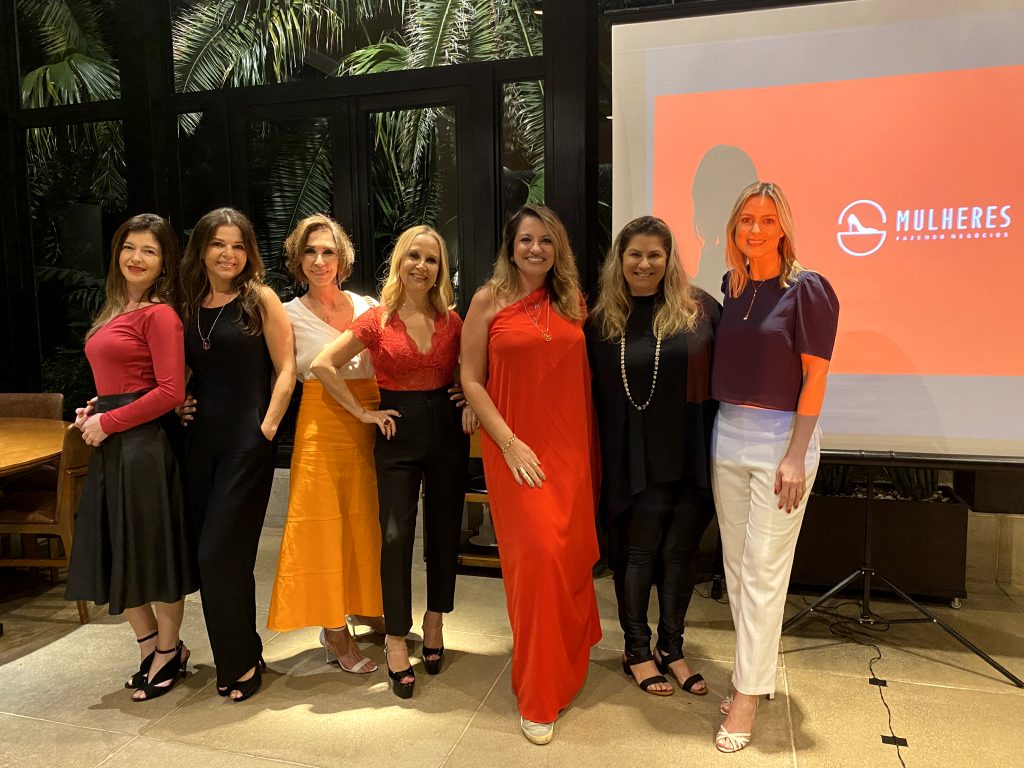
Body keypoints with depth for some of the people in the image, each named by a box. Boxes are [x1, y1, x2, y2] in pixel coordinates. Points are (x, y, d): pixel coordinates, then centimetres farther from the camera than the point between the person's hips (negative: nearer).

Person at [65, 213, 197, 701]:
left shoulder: (159, 314, -12)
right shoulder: (116, 312, 15)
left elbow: (171, 391, -18)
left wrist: (110, 421, -13)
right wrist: (97, 408, 5)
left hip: (144, 445, -9)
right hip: (109, 446, 9)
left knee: (152, 550, 4)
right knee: (115, 554, 15)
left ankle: (168, 653, 25)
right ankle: (150, 648, 32)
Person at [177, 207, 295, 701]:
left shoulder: (260, 299, -4)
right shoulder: (188, 305, 11)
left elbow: (286, 369, -7)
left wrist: (267, 427, -13)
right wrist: (179, 404, 4)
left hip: (247, 442, -5)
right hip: (200, 440, 6)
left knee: (220, 554, -5)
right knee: (213, 554, 11)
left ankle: (240, 662, 14)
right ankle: (243, 651, 29)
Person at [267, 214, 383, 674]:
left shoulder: (368, 306, 8)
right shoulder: (290, 315, 0)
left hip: (371, 424, 3)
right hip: (323, 425, -3)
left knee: (367, 521, 10)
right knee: (325, 524, 2)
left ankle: (367, 607, 30)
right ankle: (336, 634, 16)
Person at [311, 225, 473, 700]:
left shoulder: (451, 320, 2)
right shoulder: (377, 320, -5)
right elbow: (323, 365, -5)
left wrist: (470, 403, -1)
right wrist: (363, 413, -5)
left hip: (447, 428, 2)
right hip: (398, 431, -2)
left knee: (444, 530, 10)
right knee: (396, 535, -2)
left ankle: (434, 621, 30)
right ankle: (396, 638, 12)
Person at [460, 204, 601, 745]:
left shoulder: (573, 301, 9)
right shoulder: (488, 301, -1)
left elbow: (587, 372, 12)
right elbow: (471, 380, -3)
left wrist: (591, 448, 3)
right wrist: (509, 443, -10)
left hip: (572, 448, 3)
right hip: (516, 450, -3)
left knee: (573, 555, 8)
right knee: (538, 557, -7)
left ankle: (566, 667, 36)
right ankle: (537, 695, 15)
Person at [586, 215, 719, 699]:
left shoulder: (699, 308, -2)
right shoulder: (603, 320, 0)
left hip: (692, 457, 1)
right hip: (635, 462, -1)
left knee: (680, 554, 13)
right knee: (639, 553, 9)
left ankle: (671, 648, 33)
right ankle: (636, 651, 29)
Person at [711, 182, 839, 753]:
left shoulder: (806, 288, -7)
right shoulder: (731, 287, 9)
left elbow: (815, 376, -10)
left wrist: (795, 456, -15)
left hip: (782, 437, -6)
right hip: (728, 433, 6)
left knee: (764, 571, 0)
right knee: (736, 565, 12)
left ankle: (748, 695, 13)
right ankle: (757, 670, 29)